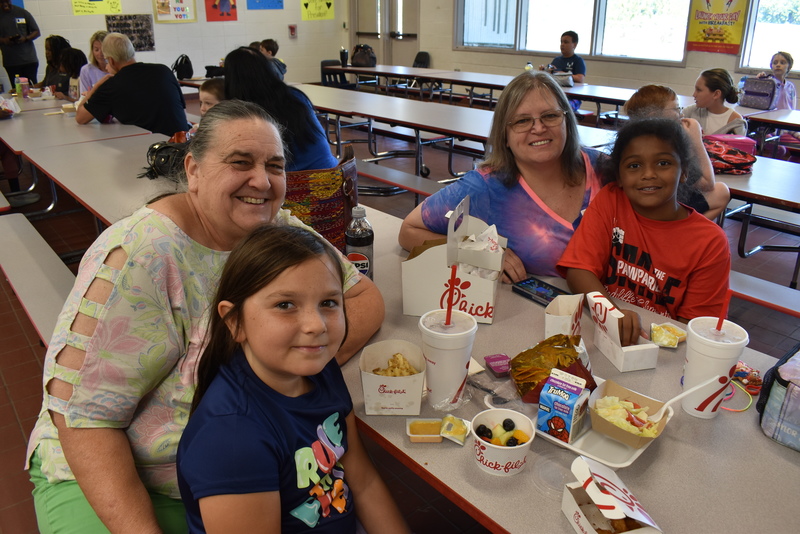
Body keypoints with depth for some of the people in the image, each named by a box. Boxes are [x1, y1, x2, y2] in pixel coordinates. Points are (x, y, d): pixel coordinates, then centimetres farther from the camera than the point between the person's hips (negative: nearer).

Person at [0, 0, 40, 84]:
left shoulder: (23, 13, 4)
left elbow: (37, 32, 5)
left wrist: (25, 38, -12)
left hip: (30, 60, -1)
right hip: (10, 62, 1)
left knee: (32, 87, -3)